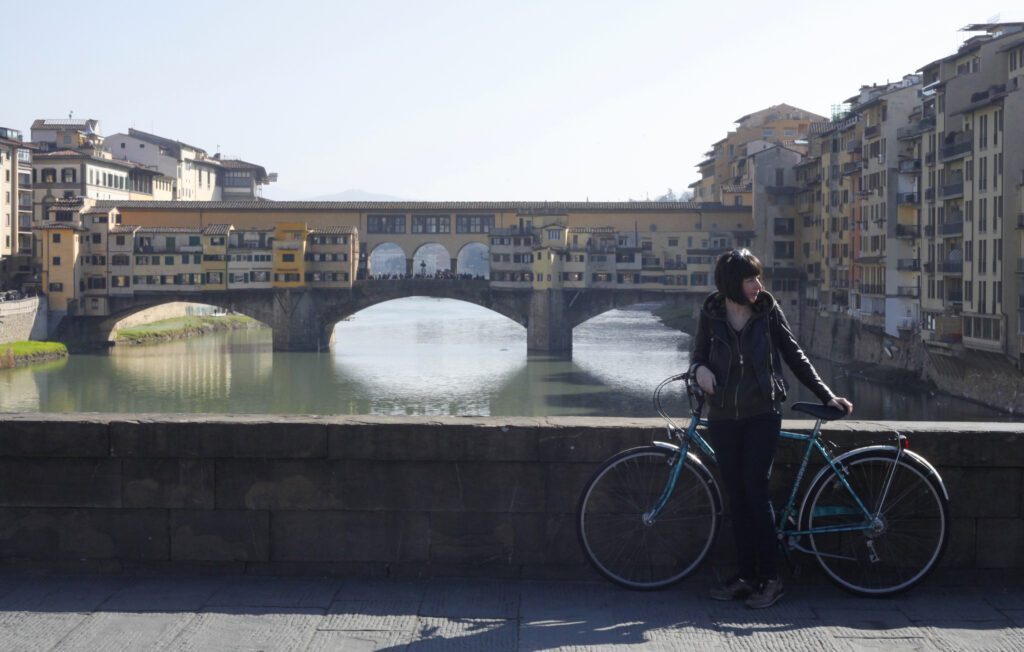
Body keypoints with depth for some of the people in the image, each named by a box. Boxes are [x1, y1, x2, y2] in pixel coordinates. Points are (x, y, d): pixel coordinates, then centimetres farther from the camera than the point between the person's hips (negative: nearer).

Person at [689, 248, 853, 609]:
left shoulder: (768, 311, 1)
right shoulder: (711, 315, 4)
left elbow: (794, 356, 7)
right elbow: (698, 353, 12)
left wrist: (827, 395, 6)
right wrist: (699, 368, -12)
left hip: (762, 415, -2)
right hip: (723, 417, 2)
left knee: (755, 492, -9)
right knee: (735, 497, 4)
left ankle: (770, 579, -2)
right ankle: (746, 577, 11)